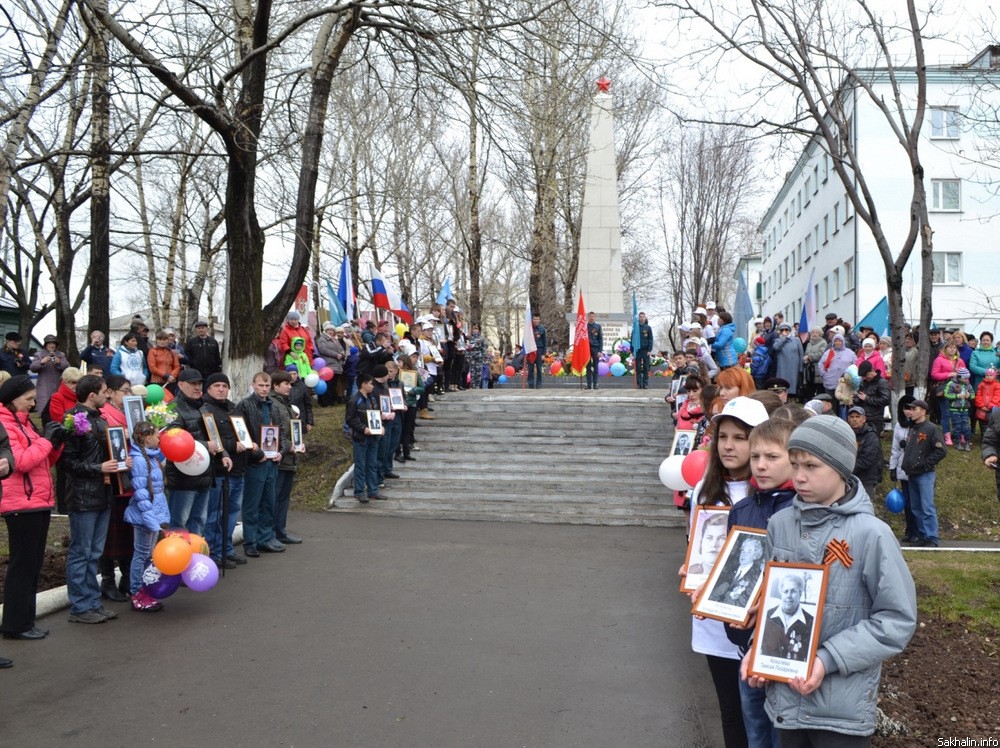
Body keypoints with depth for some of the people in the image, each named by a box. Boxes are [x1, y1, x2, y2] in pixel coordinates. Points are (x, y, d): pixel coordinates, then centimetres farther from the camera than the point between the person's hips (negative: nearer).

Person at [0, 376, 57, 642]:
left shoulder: (24, 422, 17)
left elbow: (44, 461, 17)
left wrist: (55, 442, 0)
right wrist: (47, 440, -15)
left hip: (39, 501, 9)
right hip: (21, 504, -9)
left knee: (33, 564, 12)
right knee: (22, 564, -3)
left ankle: (24, 620, 19)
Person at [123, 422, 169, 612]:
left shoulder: (152, 456, 10)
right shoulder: (139, 460, -18)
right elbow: (141, 493, -21)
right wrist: (152, 520, -23)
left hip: (155, 512, 9)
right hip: (144, 516, -9)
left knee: (148, 553, 15)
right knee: (142, 554, 1)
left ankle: (142, 591, 24)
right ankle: (136, 595, 11)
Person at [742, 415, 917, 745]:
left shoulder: (870, 533, -16)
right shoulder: (779, 523, -2)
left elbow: (897, 620, -13)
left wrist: (828, 660, -18)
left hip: (842, 708, -4)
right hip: (784, 696, 4)